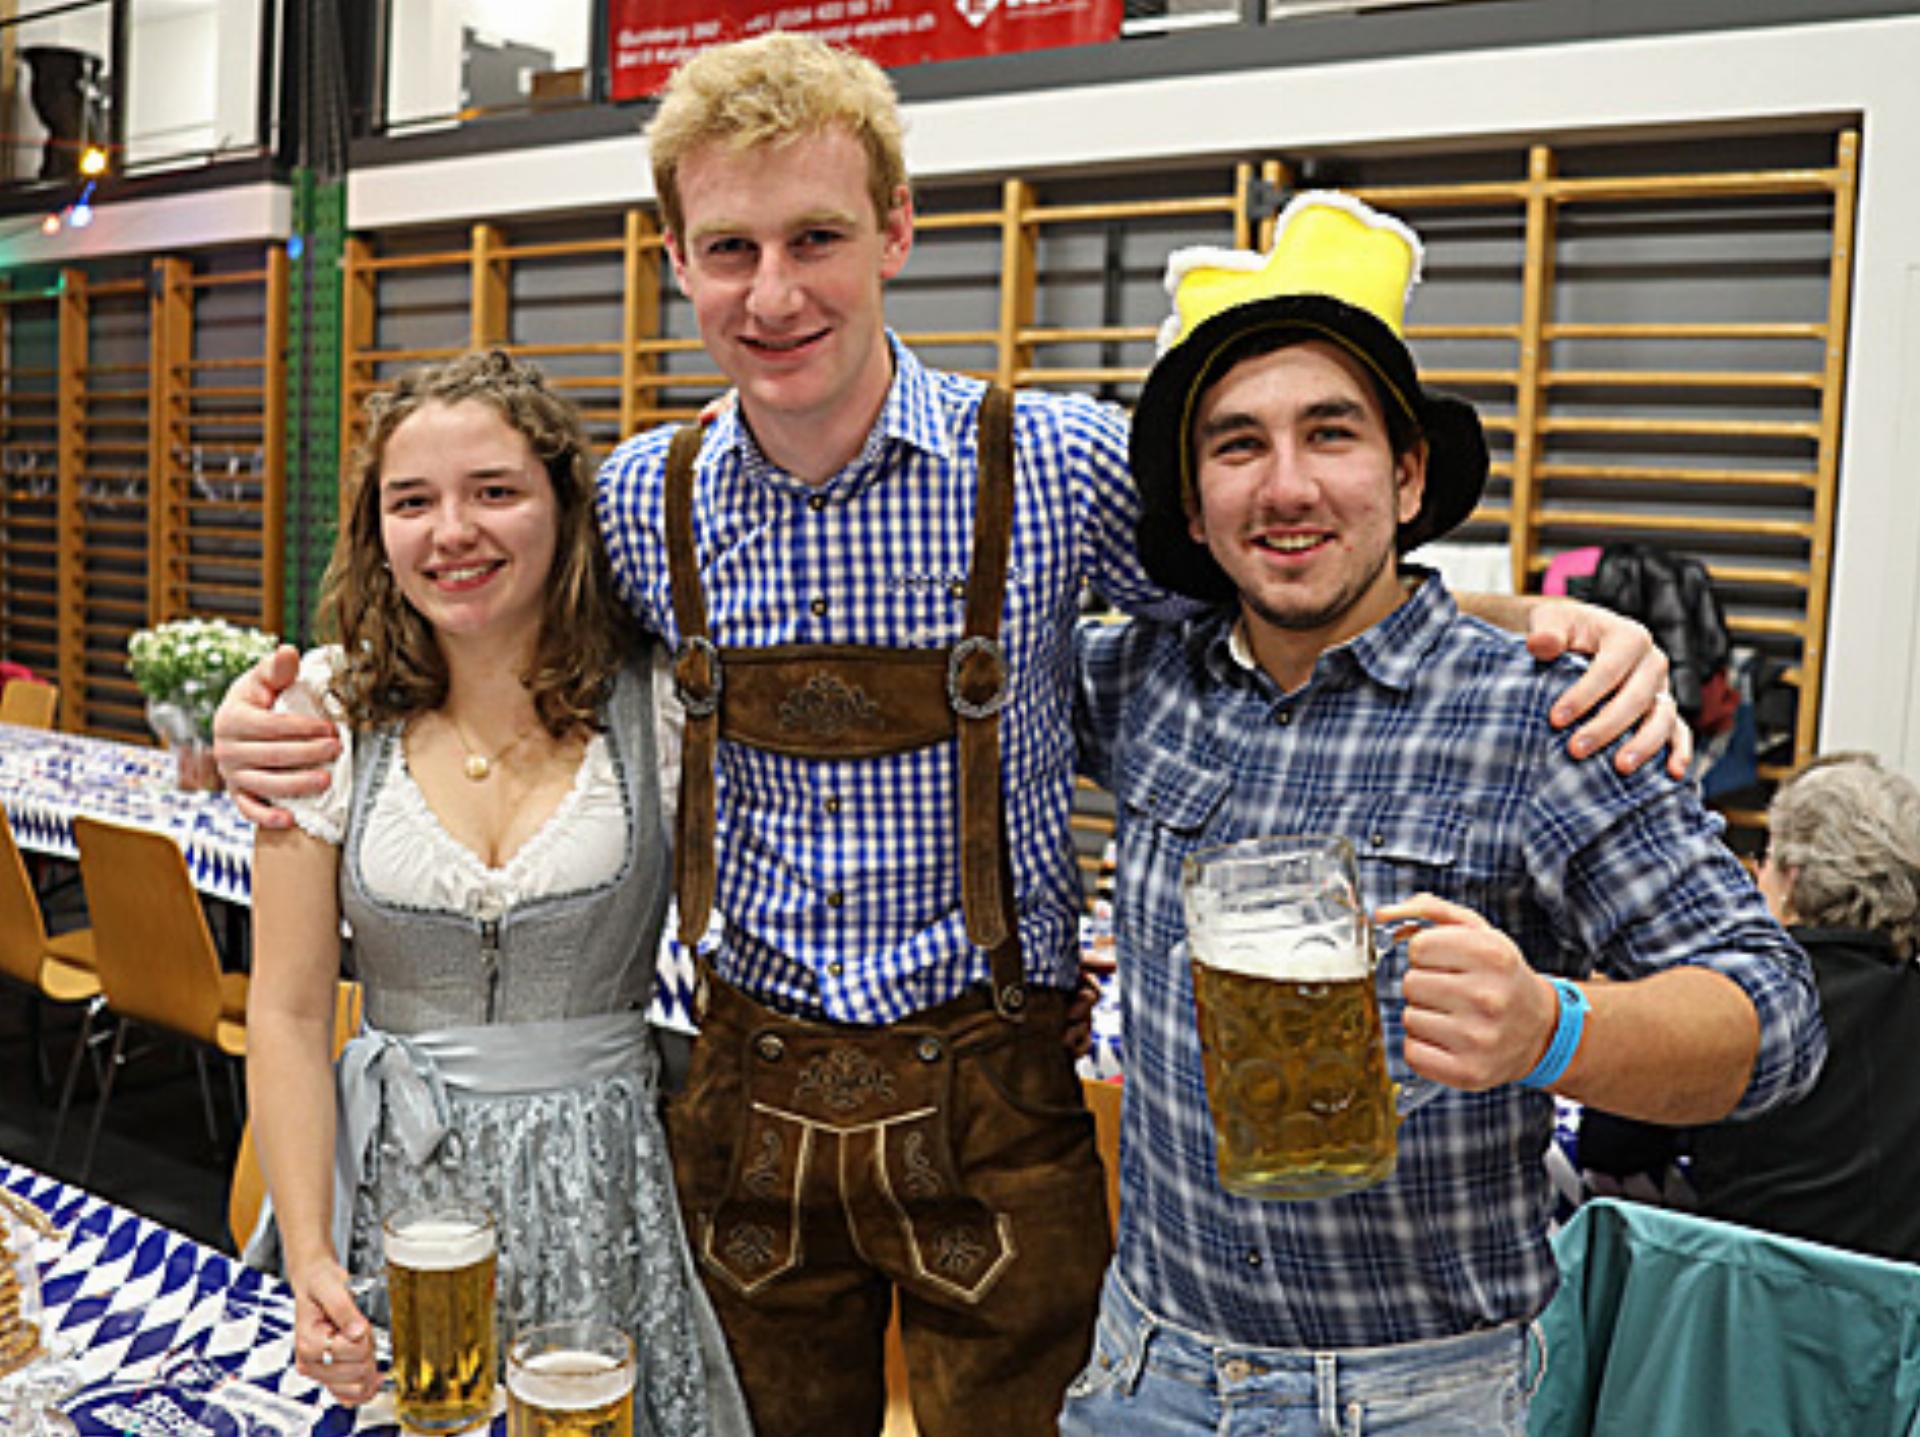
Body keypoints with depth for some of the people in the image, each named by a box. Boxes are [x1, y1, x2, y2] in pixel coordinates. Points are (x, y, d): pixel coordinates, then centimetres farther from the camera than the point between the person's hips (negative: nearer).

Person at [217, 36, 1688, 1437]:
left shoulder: (1059, 469, -12)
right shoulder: (646, 499, -2)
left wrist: (1553, 622, -21)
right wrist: (285, 727, -6)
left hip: (988, 1097, -3)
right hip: (750, 1090, 3)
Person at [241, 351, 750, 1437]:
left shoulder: (653, 695, -9)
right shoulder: (327, 710, -4)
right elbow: (288, 1016, -2)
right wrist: (311, 1258, -8)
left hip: (604, 1184, -1)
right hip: (396, 1180, 1)